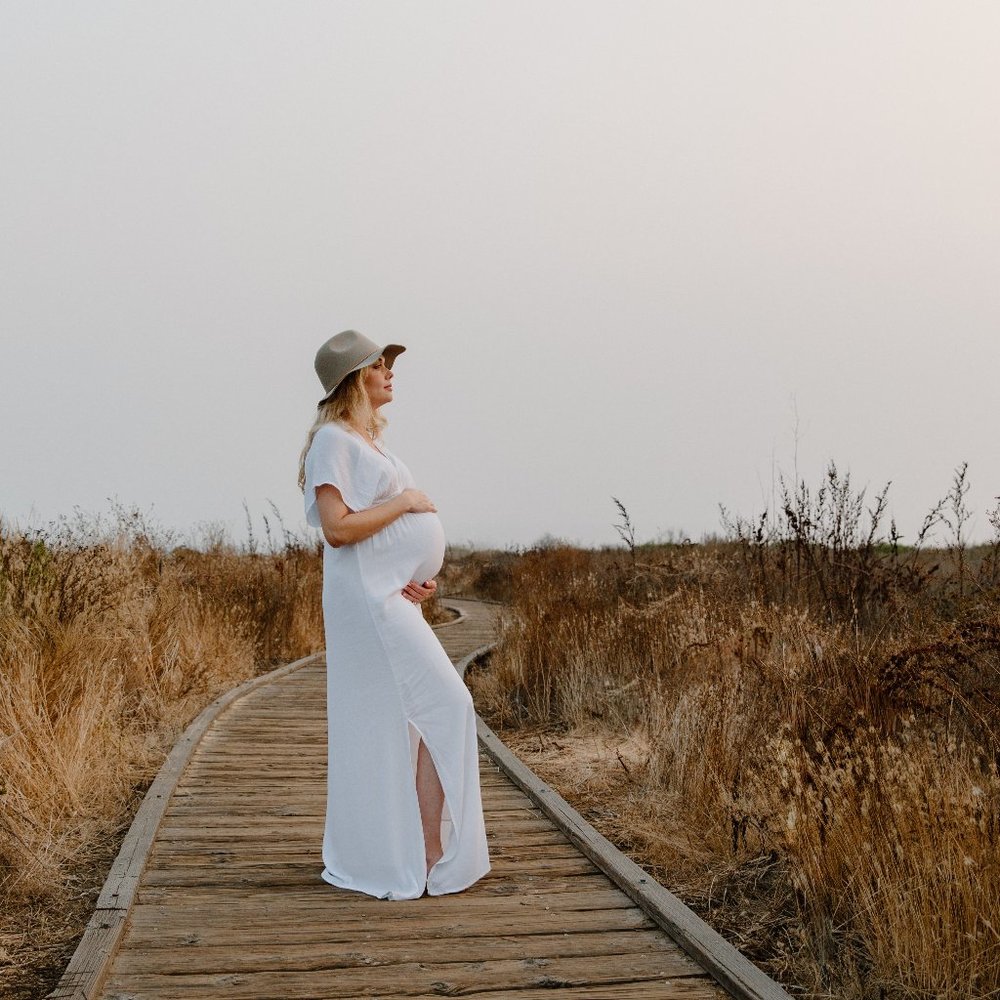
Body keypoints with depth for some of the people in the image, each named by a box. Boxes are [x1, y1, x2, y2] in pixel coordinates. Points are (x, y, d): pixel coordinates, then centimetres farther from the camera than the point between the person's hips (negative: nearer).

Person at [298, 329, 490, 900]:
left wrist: (423, 575, 5)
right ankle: (431, 859, -2)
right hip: (370, 598, -9)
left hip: (394, 597, 9)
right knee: (445, 710, -9)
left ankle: (372, 854, 21)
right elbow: (337, 528, -20)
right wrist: (404, 501, -12)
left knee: (384, 725, 12)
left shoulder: (370, 440, 18)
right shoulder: (333, 439, -10)